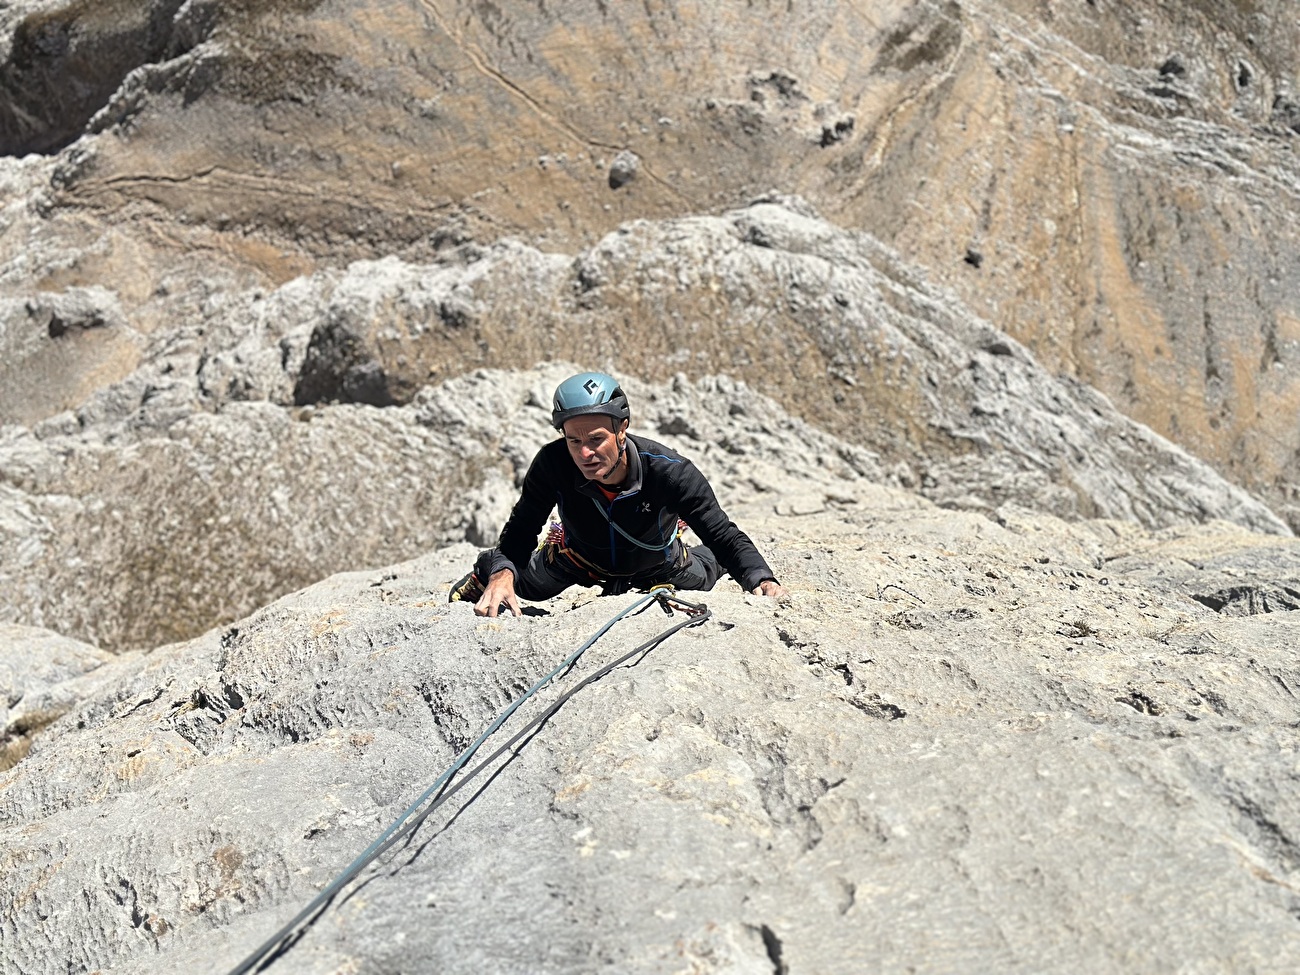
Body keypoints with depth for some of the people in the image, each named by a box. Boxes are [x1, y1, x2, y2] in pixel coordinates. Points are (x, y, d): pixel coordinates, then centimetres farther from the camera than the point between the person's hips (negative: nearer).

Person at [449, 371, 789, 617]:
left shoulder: (668, 471, -42)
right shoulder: (552, 464, -38)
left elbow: (724, 535, -38)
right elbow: (521, 530, -27)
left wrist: (761, 579, -55)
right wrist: (502, 573, -47)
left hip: (656, 569, 0)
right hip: (578, 559, 0)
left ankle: (699, 557, 60)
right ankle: (485, 573, 41)